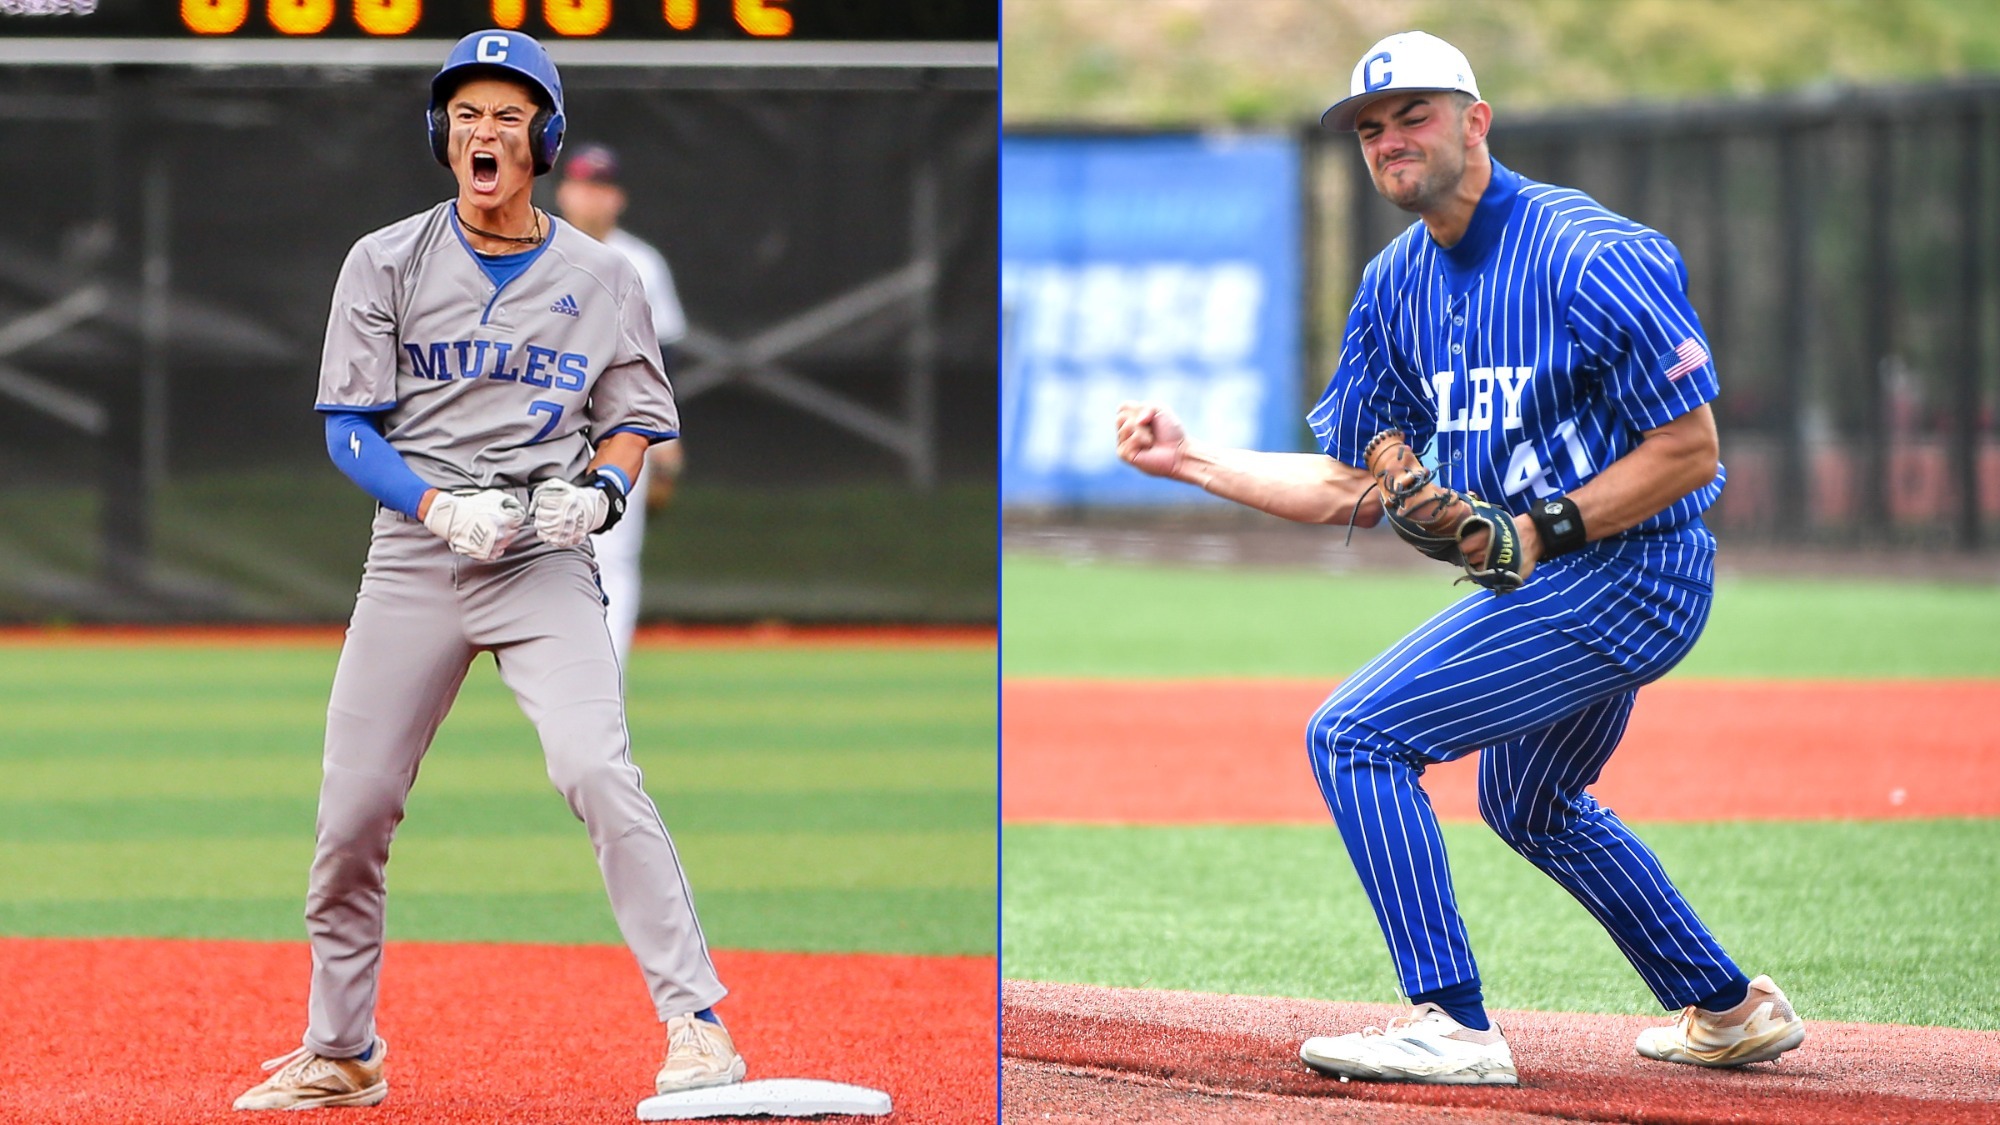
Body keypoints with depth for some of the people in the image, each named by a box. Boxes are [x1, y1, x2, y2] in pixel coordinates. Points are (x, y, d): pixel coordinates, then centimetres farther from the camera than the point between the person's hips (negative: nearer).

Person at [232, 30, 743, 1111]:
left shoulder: (599, 278, 6)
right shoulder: (387, 263, 4)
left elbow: (637, 417, 12)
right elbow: (349, 429, 1)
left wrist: (600, 488, -10)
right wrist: (440, 506, -15)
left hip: (545, 570, -1)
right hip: (413, 557, 1)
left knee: (599, 774, -22)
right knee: (351, 811, 2)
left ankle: (695, 1023, -19)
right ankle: (339, 1054, 20)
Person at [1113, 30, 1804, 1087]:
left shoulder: (1591, 256, -20)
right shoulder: (1397, 282, 6)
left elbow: (1689, 452, -20)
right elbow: (1349, 487, 10)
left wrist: (1530, 535, -23)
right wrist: (1189, 460, -2)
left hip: (1616, 574, -10)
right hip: (1548, 574, 10)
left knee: (1354, 736, -15)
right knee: (1531, 803, 30)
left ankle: (1452, 1027, -15)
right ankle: (1729, 1010, 42)